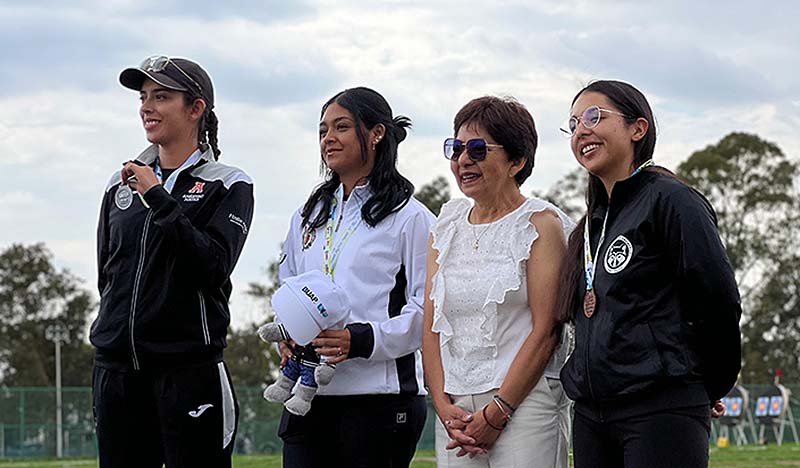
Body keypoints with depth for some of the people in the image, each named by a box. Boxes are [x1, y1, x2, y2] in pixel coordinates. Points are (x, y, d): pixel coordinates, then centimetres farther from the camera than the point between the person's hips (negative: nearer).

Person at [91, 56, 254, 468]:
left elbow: (214, 267, -14)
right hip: (116, 368, 5)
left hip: (189, 368, -5)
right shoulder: (121, 184, 15)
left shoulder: (227, 185, 1)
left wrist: (158, 199, -15)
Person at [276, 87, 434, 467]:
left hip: (379, 396, -5)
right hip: (308, 395, 6)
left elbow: (427, 308, -8)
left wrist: (362, 340, -20)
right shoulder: (307, 218, 19)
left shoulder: (410, 218, -2)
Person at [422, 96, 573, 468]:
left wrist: (496, 413, -13)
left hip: (525, 400, -5)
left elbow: (544, 330, -9)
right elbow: (431, 325, 10)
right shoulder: (446, 227, 14)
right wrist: (444, 406, -3)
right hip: (455, 407, 5)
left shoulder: (541, 224, -2)